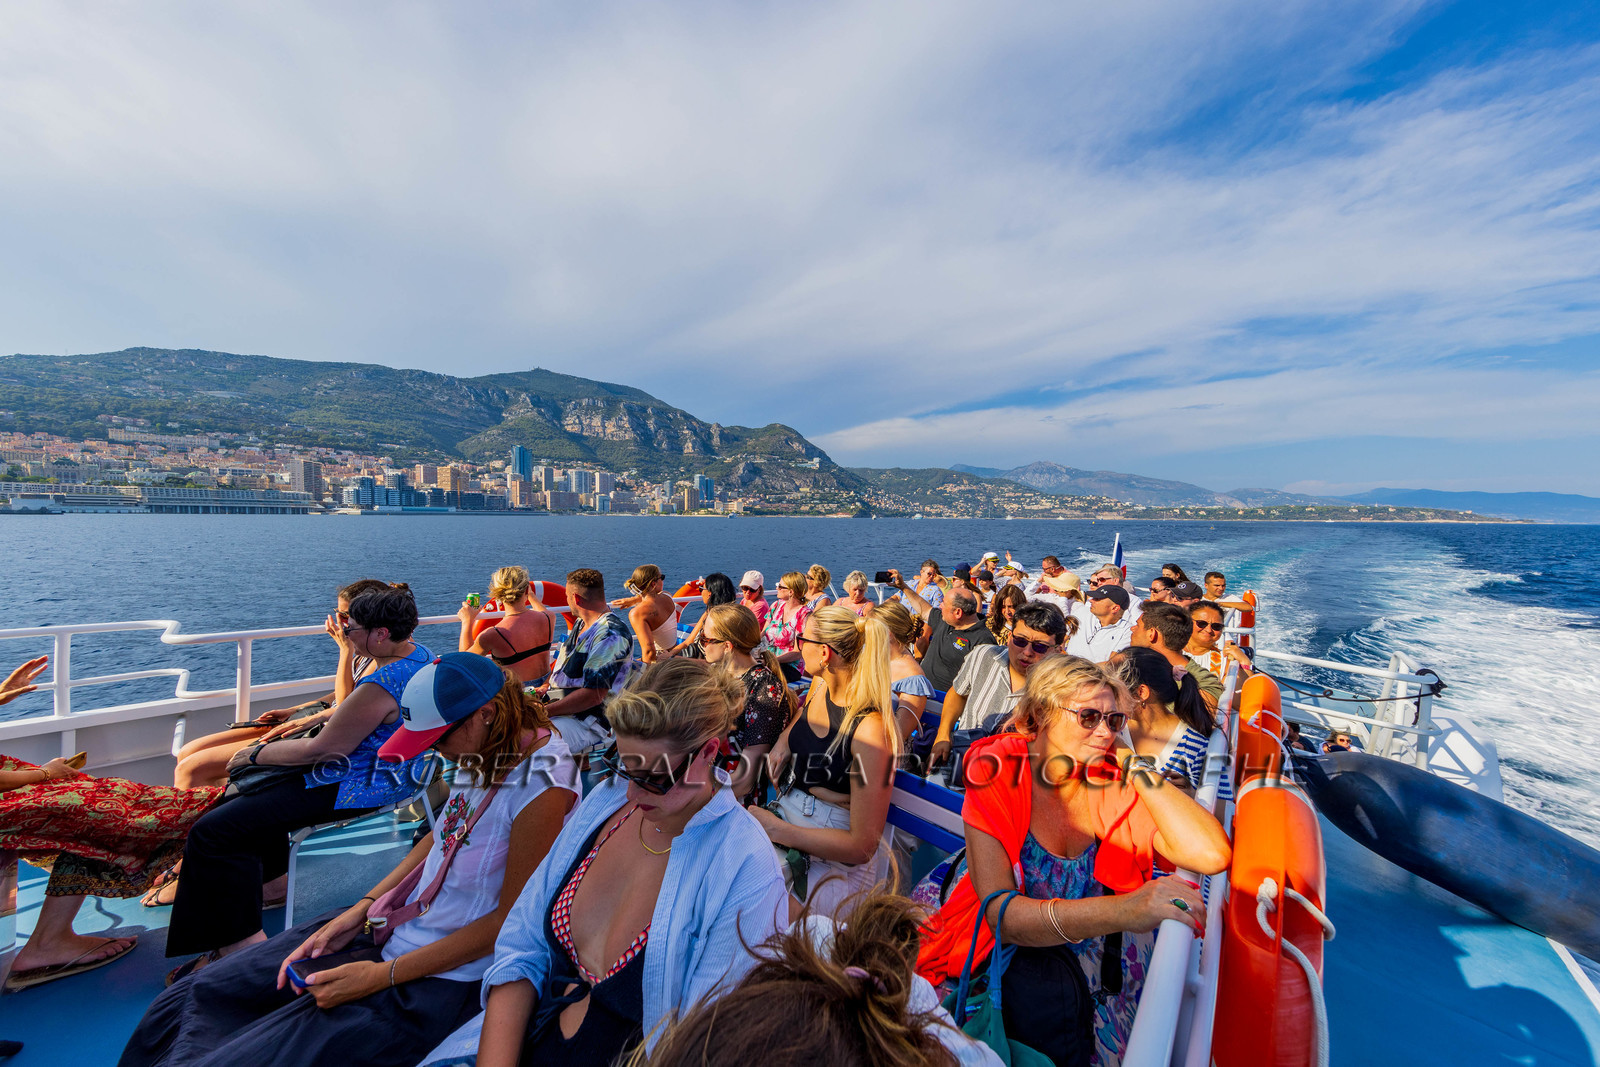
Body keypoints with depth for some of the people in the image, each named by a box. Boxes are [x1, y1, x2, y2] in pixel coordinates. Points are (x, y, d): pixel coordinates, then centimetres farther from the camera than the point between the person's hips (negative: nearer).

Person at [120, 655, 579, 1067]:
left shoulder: (542, 787, -30)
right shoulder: (484, 752, -4)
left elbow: (510, 920, -22)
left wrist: (380, 976, -15)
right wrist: (361, 909, 1)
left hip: (439, 978, -8)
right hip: (392, 925, 8)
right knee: (179, 1004, 12)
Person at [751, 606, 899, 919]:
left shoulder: (870, 730, -25)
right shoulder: (820, 685, -2)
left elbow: (863, 846, -20)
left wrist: (777, 830, -22)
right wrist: (783, 740, 3)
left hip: (835, 864, -7)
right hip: (784, 823, 7)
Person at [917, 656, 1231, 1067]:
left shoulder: (1116, 789, -6)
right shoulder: (999, 781, -15)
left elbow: (1212, 854, -20)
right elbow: (999, 911, -24)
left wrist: (1138, 767, -14)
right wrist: (1121, 910, -36)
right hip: (1006, 953, -2)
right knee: (1045, 994, -21)